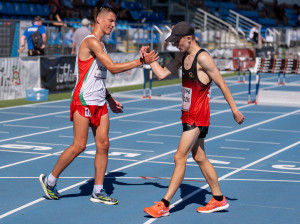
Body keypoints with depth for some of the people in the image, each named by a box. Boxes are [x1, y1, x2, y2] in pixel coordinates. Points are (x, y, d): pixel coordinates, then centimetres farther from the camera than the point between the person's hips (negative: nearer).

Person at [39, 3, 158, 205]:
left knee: (103, 145, 3)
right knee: (79, 146, -7)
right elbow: (113, 67, -20)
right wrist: (141, 61, -19)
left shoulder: (100, 44, 17)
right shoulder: (91, 41, -14)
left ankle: (98, 191, 9)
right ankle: (50, 180, 10)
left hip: (99, 103, 9)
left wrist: (110, 99, 21)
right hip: (83, 102, -9)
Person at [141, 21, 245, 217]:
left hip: (198, 116, -9)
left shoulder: (203, 57, -16)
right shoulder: (183, 56, 10)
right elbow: (162, 74, 12)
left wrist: (234, 109, -12)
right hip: (188, 115, 9)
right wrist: (149, 58, 0)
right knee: (199, 158, 15)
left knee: (180, 157, -9)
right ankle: (219, 199, 25)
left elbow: (221, 83, -14)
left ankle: (164, 205, -6)